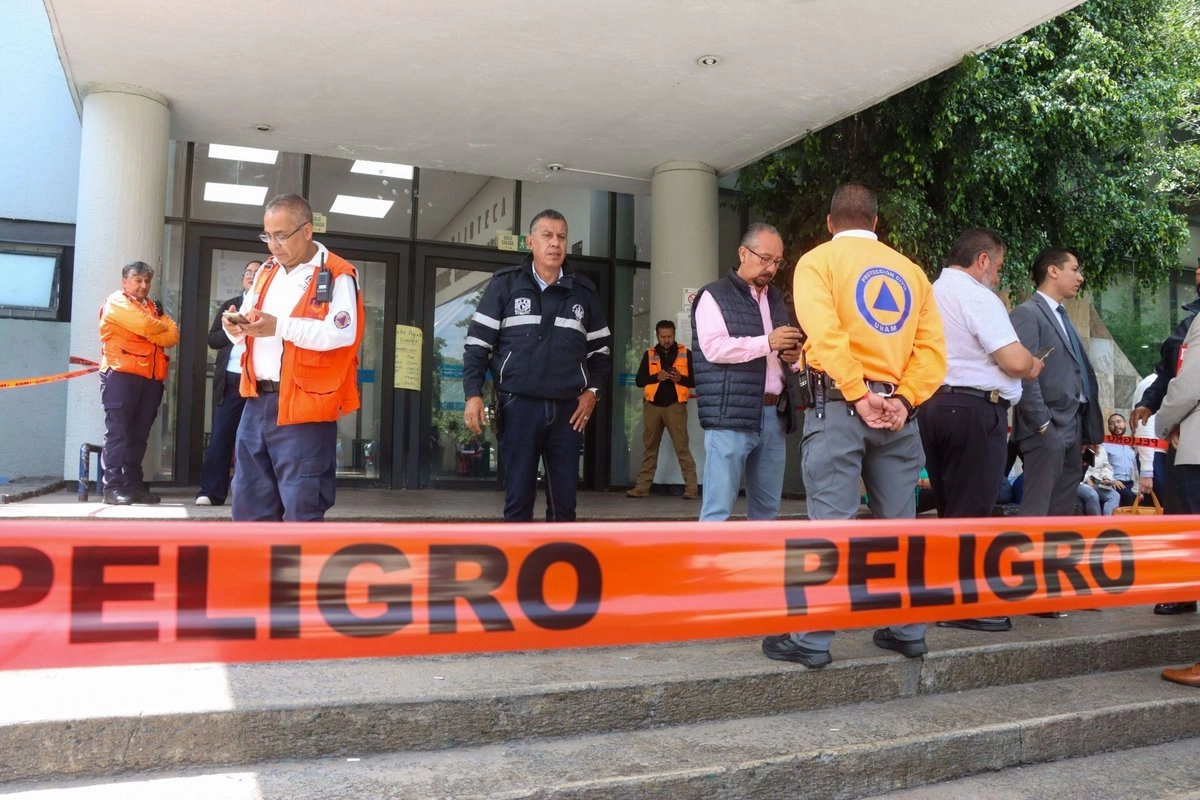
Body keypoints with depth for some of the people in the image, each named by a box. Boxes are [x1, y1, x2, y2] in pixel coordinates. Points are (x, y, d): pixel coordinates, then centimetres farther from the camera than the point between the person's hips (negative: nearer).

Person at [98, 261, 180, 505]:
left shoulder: (153, 306, 23)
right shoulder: (116, 301, 2)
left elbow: (173, 336, 7)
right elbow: (145, 325, -14)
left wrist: (150, 332, -9)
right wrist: (162, 326, 5)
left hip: (151, 377, 6)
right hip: (122, 373, -6)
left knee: (139, 433, 7)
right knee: (118, 430, -8)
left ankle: (134, 484, 11)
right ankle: (113, 487, -9)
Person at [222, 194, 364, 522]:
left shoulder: (337, 275, -7)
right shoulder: (267, 271, 16)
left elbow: (342, 333, -20)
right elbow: (248, 330, 20)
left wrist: (279, 326, -26)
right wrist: (236, 327, -4)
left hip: (303, 406, -7)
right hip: (257, 401, 8)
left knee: (302, 508, -2)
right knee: (249, 503, 13)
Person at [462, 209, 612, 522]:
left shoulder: (584, 291, 11)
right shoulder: (505, 283, 3)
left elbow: (601, 349, 18)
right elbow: (478, 342, 3)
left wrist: (592, 391, 3)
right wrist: (473, 393, -6)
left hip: (567, 408, 3)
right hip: (519, 405, -2)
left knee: (564, 498, 6)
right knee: (518, 497, 2)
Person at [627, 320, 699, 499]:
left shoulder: (686, 353, 5)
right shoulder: (649, 355, 10)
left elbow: (695, 380, 3)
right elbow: (639, 380, 5)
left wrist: (680, 378, -16)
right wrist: (656, 377, -12)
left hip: (675, 405, -2)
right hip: (652, 405, 3)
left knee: (682, 447, -7)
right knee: (649, 447, 6)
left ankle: (691, 487, -7)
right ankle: (642, 486, 11)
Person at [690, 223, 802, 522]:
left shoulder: (776, 299, 22)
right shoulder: (714, 295, 1)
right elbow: (714, 347, -15)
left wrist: (791, 356, 8)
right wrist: (767, 342, -21)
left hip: (774, 415, 7)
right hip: (731, 417, -7)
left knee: (766, 510, 10)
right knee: (718, 509, -7)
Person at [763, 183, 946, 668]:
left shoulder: (818, 260, 3)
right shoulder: (910, 270, 16)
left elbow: (825, 331, -15)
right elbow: (932, 347, 3)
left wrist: (859, 396, -14)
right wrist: (903, 399, -5)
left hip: (839, 404, -4)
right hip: (896, 408, 5)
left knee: (831, 523, -5)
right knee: (899, 523, 11)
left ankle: (812, 639, -2)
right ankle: (906, 630, 18)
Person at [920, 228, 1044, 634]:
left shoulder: (931, 293, 16)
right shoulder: (978, 297, -11)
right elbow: (1015, 361, -17)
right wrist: (1032, 364, 5)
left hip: (932, 405, 9)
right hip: (974, 409, -8)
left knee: (948, 507, 14)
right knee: (972, 509, -3)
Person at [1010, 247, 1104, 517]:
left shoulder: (1062, 317, 20)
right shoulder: (1027, 313, -8)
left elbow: (1080, 374, 19)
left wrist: (1088, 429, 14)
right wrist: (1042, 424, -18)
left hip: (1073, 428, 9)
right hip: (1048, 429, -9)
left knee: (1063, 510, 11)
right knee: (1036, 512, -8)